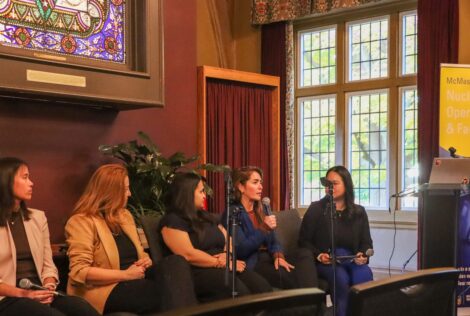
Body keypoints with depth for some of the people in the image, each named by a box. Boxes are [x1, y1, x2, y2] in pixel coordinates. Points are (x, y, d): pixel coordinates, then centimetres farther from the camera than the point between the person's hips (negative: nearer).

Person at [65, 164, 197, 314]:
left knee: (175, 262, -24)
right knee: (168, 293, -31)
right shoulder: (81, 222, -7)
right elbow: (79, 272, -17)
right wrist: (125, 274, -18)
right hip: (107, 291, -7)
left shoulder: (124, 215, 18)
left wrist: (146, 261, 2)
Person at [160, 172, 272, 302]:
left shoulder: (206, 216, 25)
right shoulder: (173, 221, -2)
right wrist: (222, 263, -11)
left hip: (223, 268, 7)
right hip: (198, 273, -7)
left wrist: (227, 254, -2)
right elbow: (188, 255, -13)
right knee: (239, 292, -35)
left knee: (262, 287, -21)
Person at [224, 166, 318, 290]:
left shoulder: (262, 209, 20)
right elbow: (241, 250, -14)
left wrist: (278, 256, -9)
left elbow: (273, 240, 14)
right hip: (251, 264, -7)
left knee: (305, 254, -23)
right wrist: (263, 229, -22)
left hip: (268, 258, 7)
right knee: (290, 277, -34)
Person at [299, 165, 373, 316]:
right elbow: (303, 241, 4)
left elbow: (366, 242, 13)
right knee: (341, 277, -34)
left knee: (364, 274, -31)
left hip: (351, 259, 3)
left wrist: (363, 255, -10)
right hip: (325, 261, -2)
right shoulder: (316, 209, 2)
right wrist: (318, 255, -14)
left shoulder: (359, 212, 11)